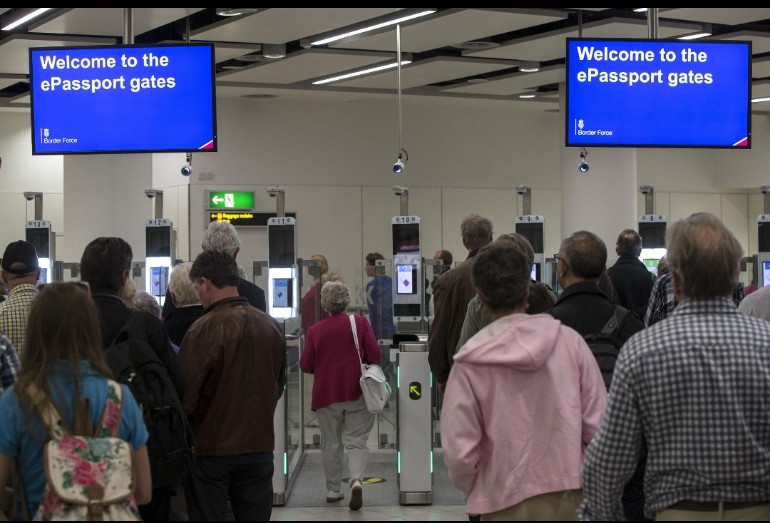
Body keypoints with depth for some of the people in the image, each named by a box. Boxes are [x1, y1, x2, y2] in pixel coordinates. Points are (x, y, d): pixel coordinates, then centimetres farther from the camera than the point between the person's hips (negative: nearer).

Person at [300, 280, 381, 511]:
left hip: (326, 395, 1)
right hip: (357, 393, 0)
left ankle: (333, 490, 18)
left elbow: (305, 366, -1)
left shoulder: (315, 330, -5)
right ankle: (357, 479, -19)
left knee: (331, 442, 12)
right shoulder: (360, 323, -6)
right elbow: (375, 356, -6)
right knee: (356, 440, 4)